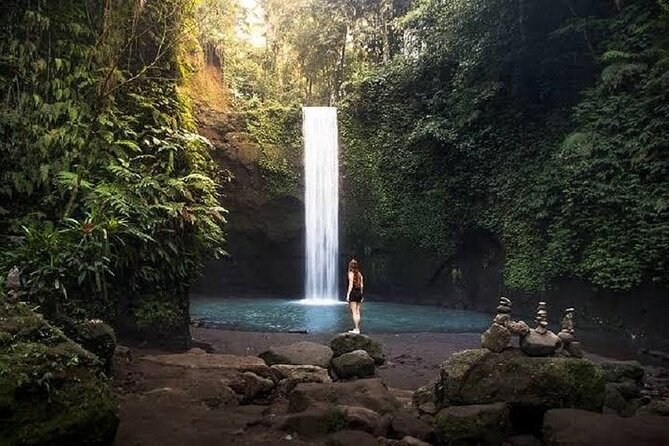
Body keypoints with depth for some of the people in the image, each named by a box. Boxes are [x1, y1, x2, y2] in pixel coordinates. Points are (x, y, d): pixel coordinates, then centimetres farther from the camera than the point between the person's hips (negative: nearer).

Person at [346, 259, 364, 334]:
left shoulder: (351, 273, -8)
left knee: (354, 312, -5)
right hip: (359, 293, 7)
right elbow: (362, 285, 12)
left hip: (353, 293, -7)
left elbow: (351, 285, -13)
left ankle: (356, 329, -7)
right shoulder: (359, 274, 11)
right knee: (357, 312, 10)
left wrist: (348, 295, -13)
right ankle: (357, 328, 14)